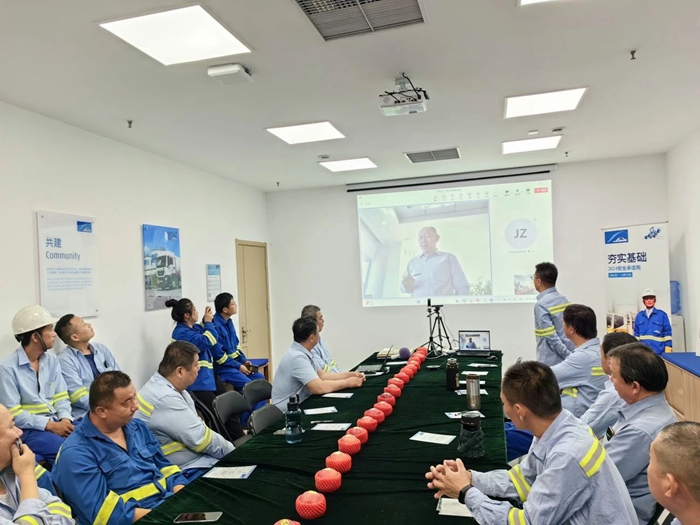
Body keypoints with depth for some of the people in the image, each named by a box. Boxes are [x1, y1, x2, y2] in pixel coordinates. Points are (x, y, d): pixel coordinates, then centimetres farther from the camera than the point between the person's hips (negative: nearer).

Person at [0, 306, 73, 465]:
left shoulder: (52, 360, 8)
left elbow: (61, 397, 8)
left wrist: (65, 419, -12)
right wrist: (49, 425, -18)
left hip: (57, 422, 6)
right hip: (29, 429, -5)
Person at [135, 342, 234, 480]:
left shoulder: (171, 389, 5)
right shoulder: (165, 399, -25)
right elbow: (201, 439, -21)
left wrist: (227, 447, 3)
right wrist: (233, 452, -7)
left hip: (199, 458, 9)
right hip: (188, 472, -9)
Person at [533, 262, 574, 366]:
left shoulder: (541, 304, -14)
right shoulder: (564, 300, 10)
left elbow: (550, 336, -19)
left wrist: (568, 356, -14)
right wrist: (570, 356, 11)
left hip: (550, 362, -7)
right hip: (569, 358, 7)